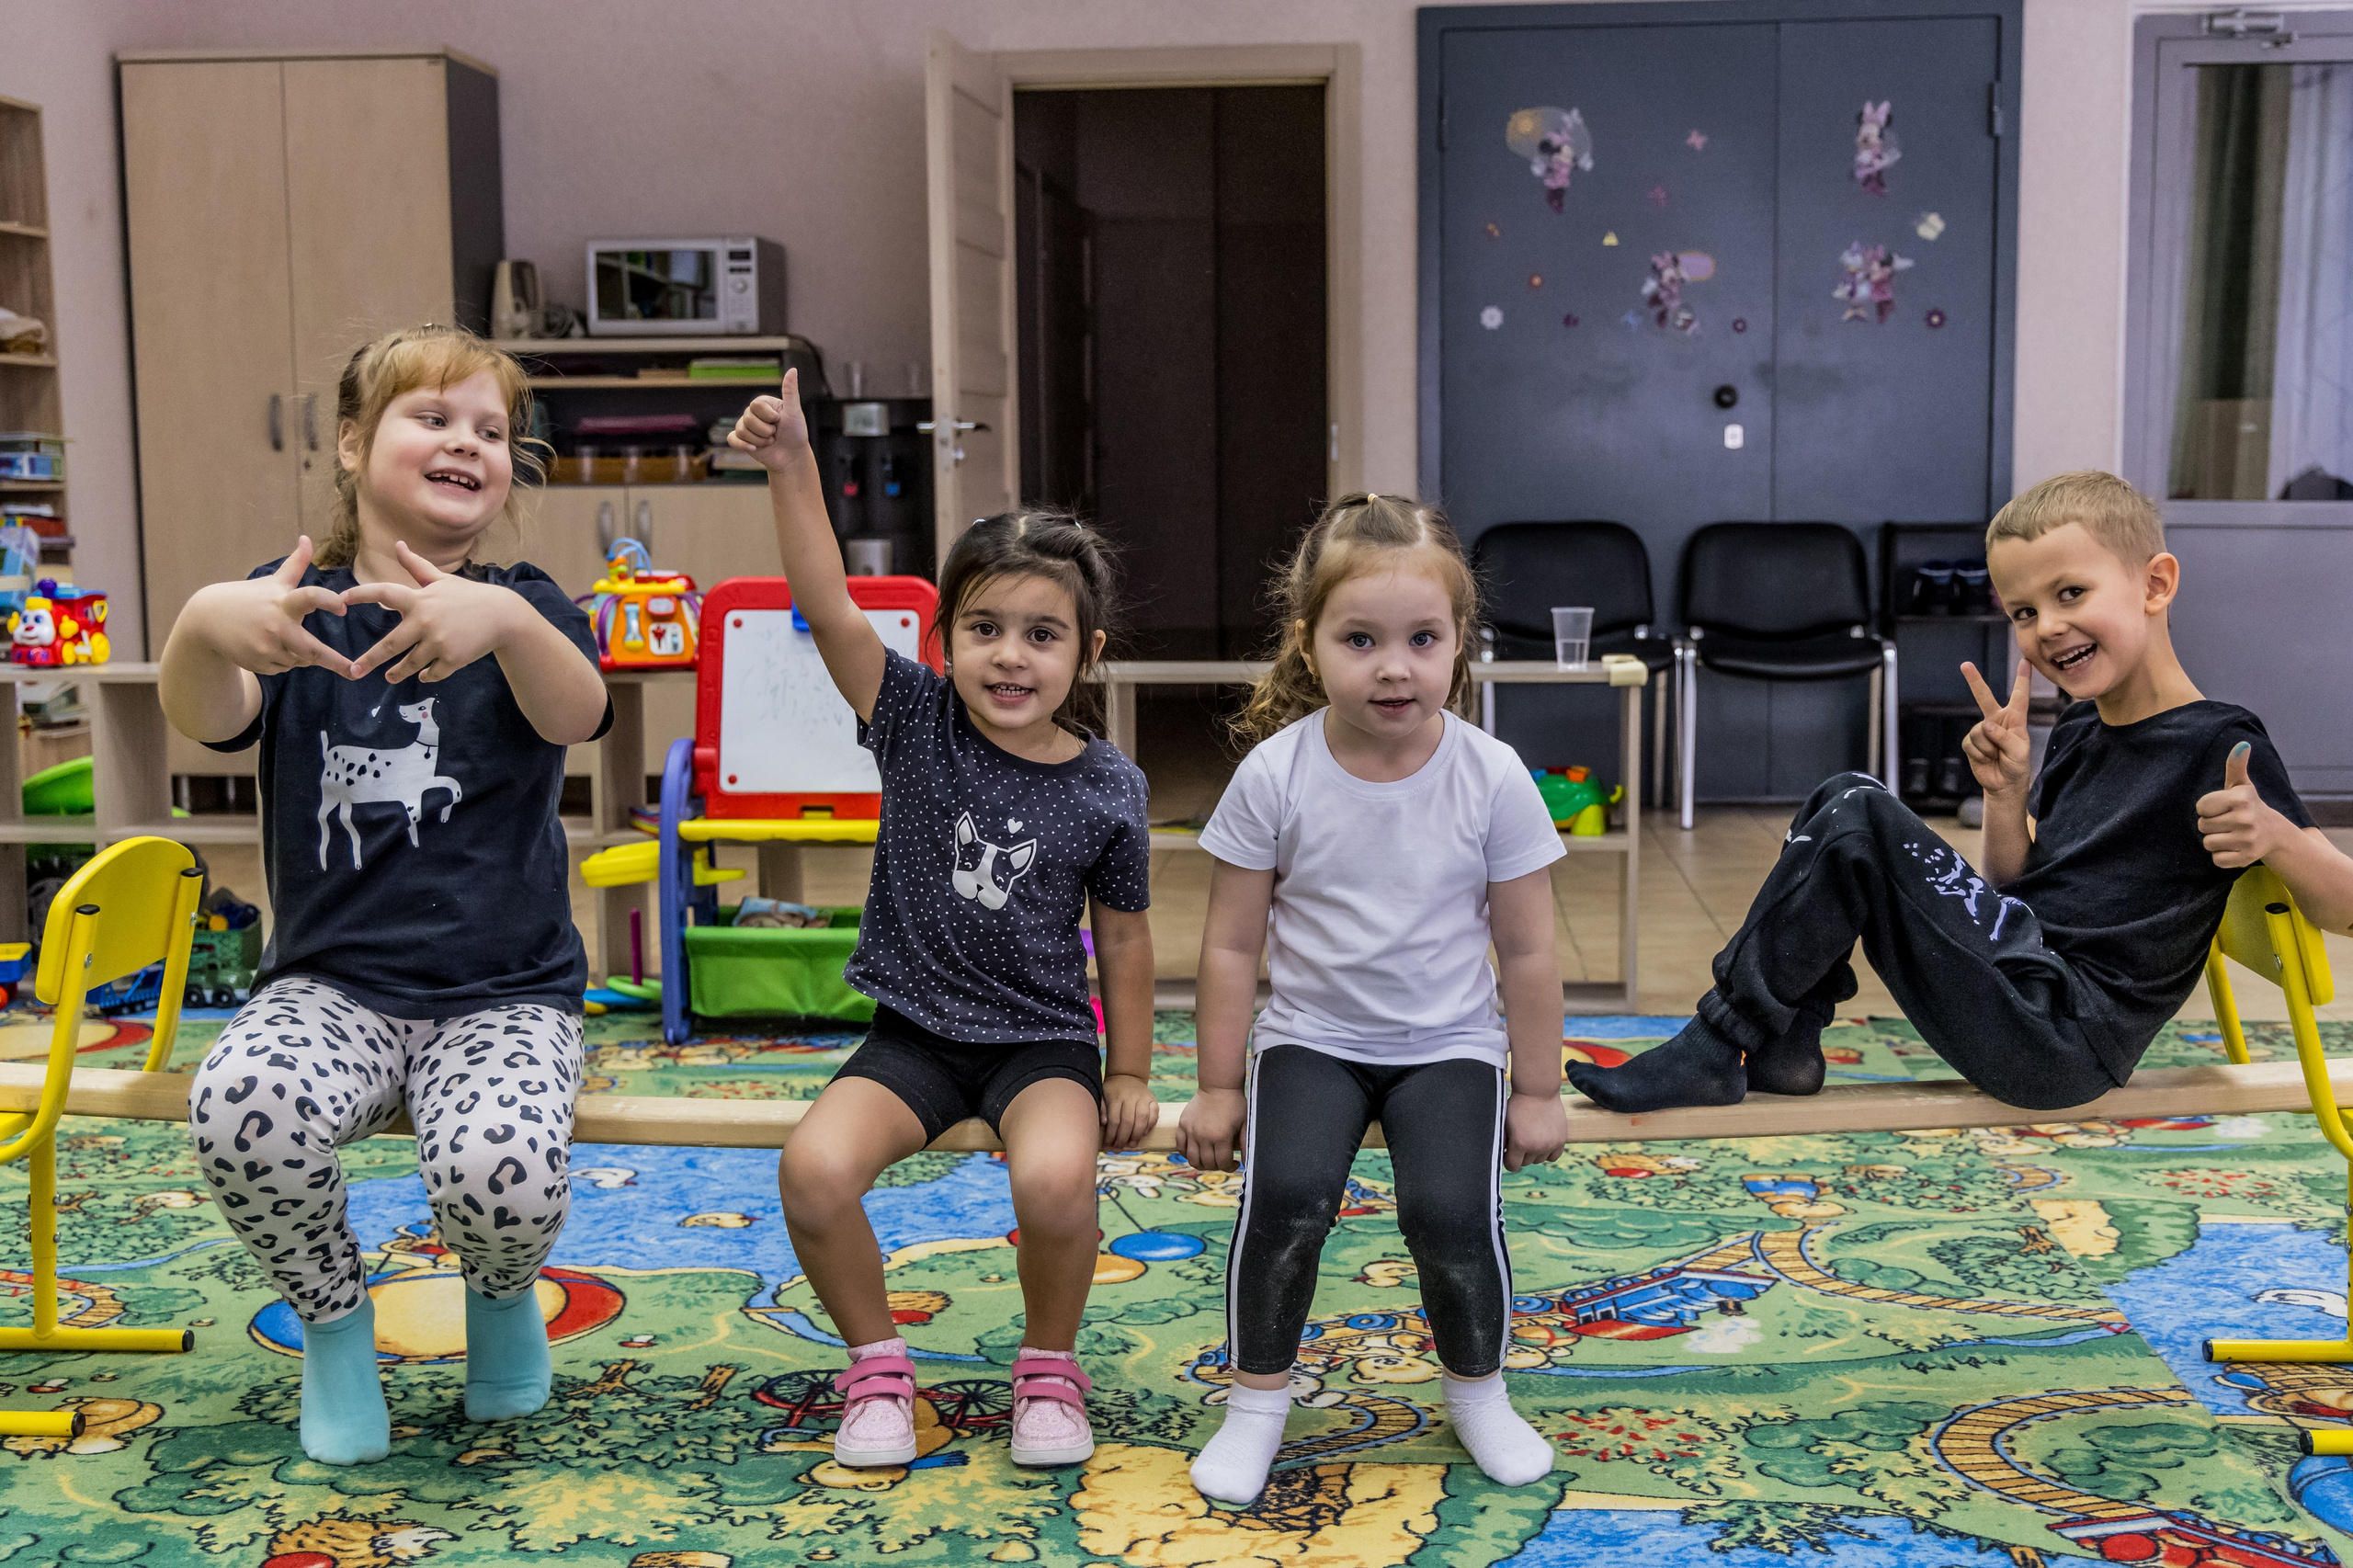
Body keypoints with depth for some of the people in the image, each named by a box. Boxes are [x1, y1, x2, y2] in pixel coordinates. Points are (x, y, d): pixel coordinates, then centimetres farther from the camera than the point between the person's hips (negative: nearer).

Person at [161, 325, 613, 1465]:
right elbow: (208, 720, -16)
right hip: (332, 983, 1)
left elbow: (576, 714, -21)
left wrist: (503, 622, -44)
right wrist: (201, 630, -41)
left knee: (501, 1172, -31)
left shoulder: (523, 606, 3)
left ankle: (501, 1292, 9)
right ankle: (333, 1320, -1)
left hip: (504, 993, -1)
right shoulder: (293, 605, 5)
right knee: (242, 1105, -33)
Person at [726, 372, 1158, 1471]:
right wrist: (791, 466, -27)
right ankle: (876, 1367, 1)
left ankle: (1049, 1369, -1)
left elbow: (1123, 936, 5)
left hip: (1042, 1039, -1)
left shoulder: (1107, 790, -5)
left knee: (1054, 1176, -32)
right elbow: (828, 607, -17)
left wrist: (1128, 1075, 8)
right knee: (815, 1166, -26)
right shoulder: (917, 723, -5)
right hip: (914, 1032, 1)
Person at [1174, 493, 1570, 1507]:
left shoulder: (1492, 777, -11)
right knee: (1286, 1193, -23)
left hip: (1450, 1044, 0)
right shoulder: (1274, 775, -12)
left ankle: (1478, 1391, 10)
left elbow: (1528, 950, -2)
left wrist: (1537, 1091, 3)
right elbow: (1233, 944, -4)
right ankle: (1257, 1398, 2)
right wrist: (1218, 1087, 0)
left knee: (1452, 1208, -20)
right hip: (1311, 1039, 0)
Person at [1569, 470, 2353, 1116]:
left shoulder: (2219, 747, -10)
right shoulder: (2077, 733, 14)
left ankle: (1716, 1050, -9)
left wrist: (2276, 836, -32)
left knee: (1858, 820, -19)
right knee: (1845, 798, 9)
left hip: (2061, 1040, -9)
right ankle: (1785, 1045, 3)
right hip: (2018, 992, 9)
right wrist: (2008, 797, -1)